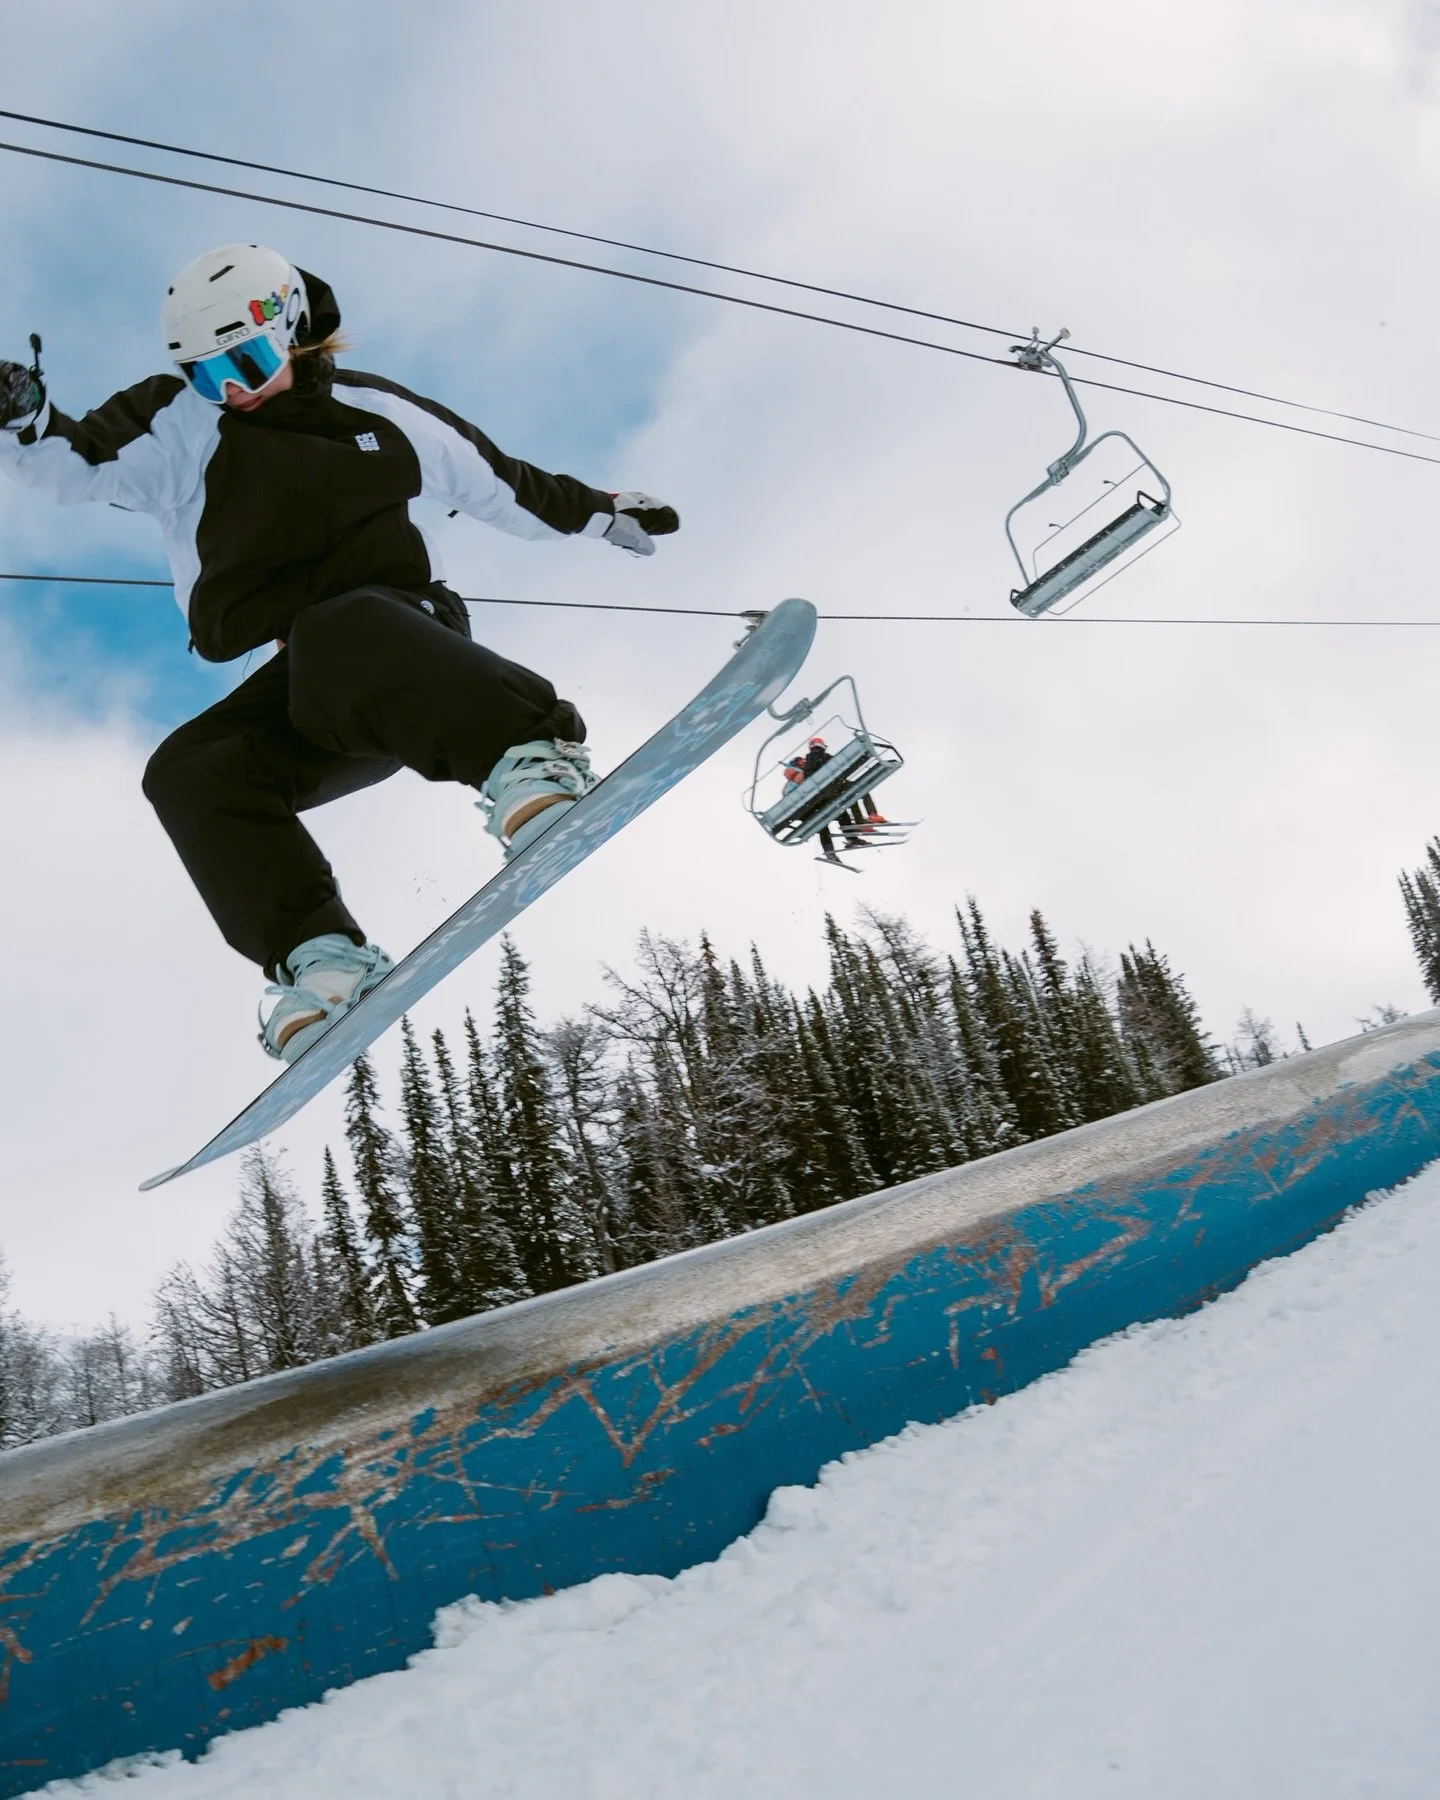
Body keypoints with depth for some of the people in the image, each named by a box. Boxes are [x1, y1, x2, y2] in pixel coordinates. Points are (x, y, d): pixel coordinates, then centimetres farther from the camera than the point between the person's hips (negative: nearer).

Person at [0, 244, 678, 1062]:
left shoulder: (378, 411, 14)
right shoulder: (182, 426, 14)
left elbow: (497, 481, 25)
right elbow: (77, 463, -1)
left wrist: (598, 511, 32)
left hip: (411, 644, -3)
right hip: (305, 701, 3)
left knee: (336, 637, -39)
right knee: (191, 771, -25)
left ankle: (528, 756, -54)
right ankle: (322, 955, -35)